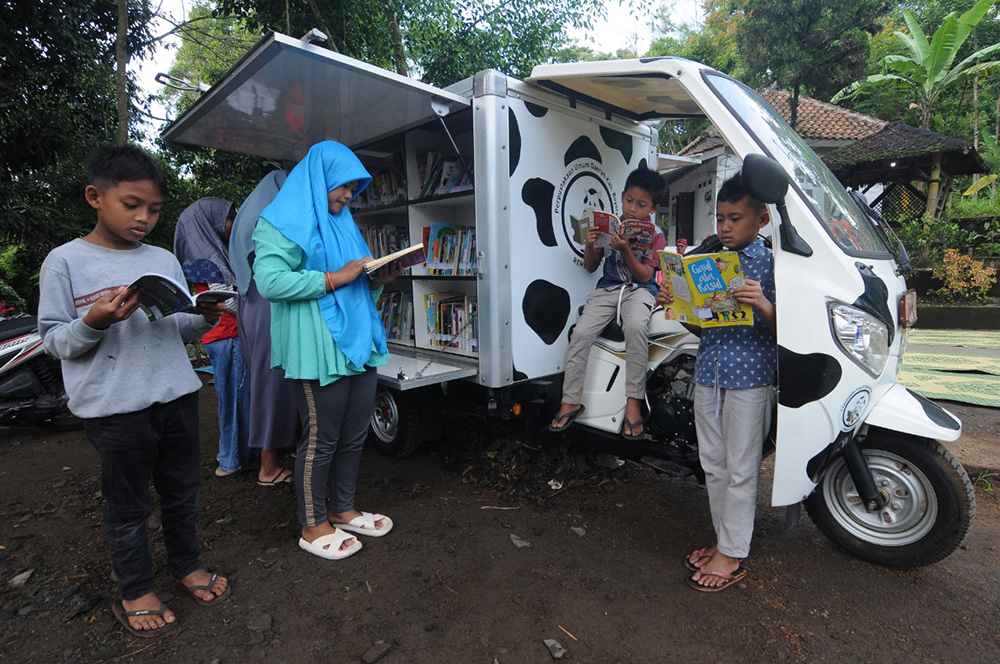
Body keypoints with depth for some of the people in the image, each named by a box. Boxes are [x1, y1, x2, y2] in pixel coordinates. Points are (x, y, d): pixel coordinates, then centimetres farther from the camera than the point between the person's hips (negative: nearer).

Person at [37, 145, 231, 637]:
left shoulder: (164, 259, 8)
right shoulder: (66, 261, -4)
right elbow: (54, 339, -3)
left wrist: (204, 319, -7)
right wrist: (95, 322, -22)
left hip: (176, 395, 4)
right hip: (115, 408, -4)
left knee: (182, 490, 17)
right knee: (127, 505, 11)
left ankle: (186, 563, 38)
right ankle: (134, 590, 31)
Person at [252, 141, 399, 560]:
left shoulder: (342, 223, 22)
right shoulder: (283, 222, -3)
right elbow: (270, 281, -17)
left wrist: (378, 279, 5)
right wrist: (334, 278, -17)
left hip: (359, 343, 8)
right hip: (318, 350, -8)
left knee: (354, 436, 13)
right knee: (320, 440, 2)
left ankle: (342, 510, 32)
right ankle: (313, 526, 21)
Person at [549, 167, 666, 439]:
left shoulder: (655, 235, 0)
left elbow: (644, 276, -8)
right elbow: (590, 267, 12)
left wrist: (626, 250, -21)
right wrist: (589, 246, -9)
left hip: (640, 290, -2)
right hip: (608, 288, 3)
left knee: (635, 326, -36)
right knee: (581, 333, -21)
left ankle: (633, 401, -24)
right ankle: (571, 401, -9)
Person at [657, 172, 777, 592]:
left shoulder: (771, 265, -4)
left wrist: (762, 304, -28)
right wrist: (675, 304, -2)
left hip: (750, 379, -6)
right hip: (708, 375, 6)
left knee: (740, 470, 4)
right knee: (713, 465, 14)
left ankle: (732, 556, 18)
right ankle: (724, 540, 31)